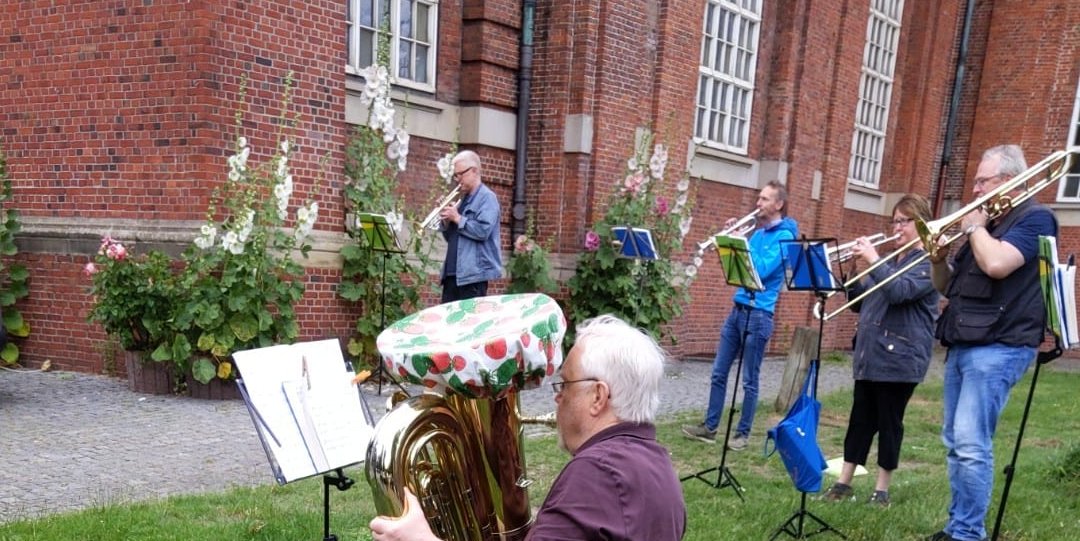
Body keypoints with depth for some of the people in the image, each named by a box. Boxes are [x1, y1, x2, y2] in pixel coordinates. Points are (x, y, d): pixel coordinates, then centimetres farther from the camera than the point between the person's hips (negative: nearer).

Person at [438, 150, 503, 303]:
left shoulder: (487, 197, -6)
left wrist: (457, 218, -13)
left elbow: (483, 231, -21)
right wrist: (446, 221, 2)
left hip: (473, 273, -9)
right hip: (452, 273, 9)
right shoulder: (463, 199, 20)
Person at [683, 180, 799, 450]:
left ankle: (742, 434, 14)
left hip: (759, 314, -8)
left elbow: (762, 270, -21)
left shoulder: (784, 236, -9)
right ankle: (710, 427, 17)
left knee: (749, 380, 2)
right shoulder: (758, 233, 15)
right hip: (738, 309, 8)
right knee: (719, 372, 9)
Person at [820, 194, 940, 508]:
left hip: (900, 356, -7)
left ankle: (882, 490, 13)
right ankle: (844, 483, 14)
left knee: (889, 422, 2)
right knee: (860, 419, 9)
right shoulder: (890, 258, 19)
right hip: (869, 353, 7)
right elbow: (859, 303, 17)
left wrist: (873, 260, -23)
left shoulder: (929, 261, -5)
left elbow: (900, 291, -24)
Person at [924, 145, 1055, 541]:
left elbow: (997, 264, -24)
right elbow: (947, 287, 22)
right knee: (955, 444, 11)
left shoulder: (1034, 218, -5)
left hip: (998, 348, -9)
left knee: (971, 445, -13)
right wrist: (939, 259, 1)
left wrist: (975, 227, -6)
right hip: (962, 345, 9)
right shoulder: (989, 224, 21)